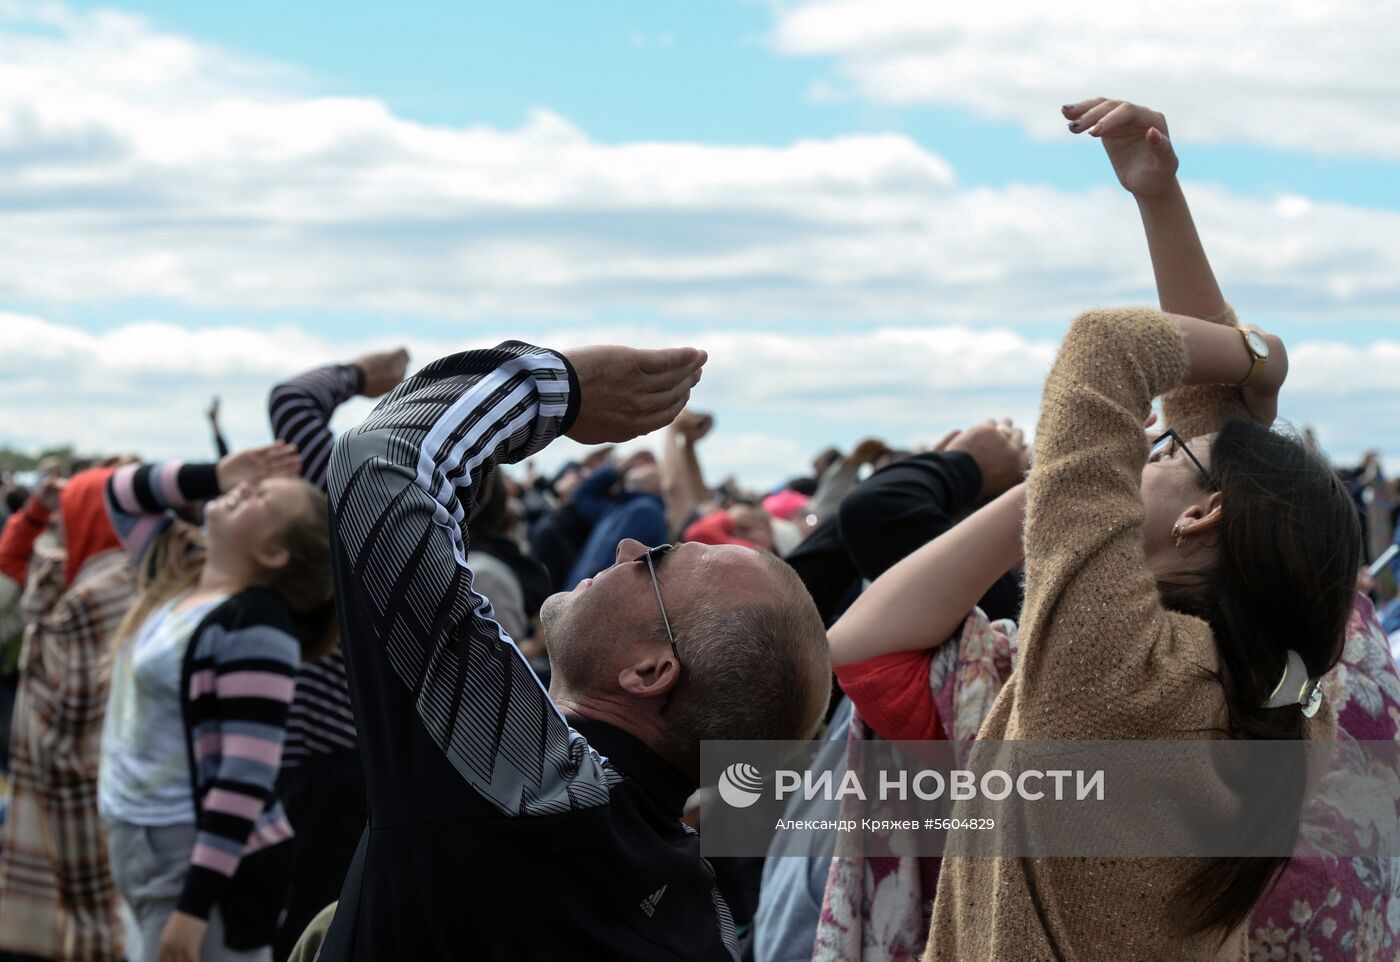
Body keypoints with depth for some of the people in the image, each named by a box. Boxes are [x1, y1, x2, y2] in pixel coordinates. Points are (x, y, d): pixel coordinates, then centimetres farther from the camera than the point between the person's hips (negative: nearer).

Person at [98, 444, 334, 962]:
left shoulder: (255, 624, -18)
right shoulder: (179, 571, 7)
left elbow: (247, 778, -22)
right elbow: (121, 493, 22)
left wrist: (195, 903, -24)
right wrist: (214, 476, 6)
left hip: (212, 860, -9)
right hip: (145, 846, 9)